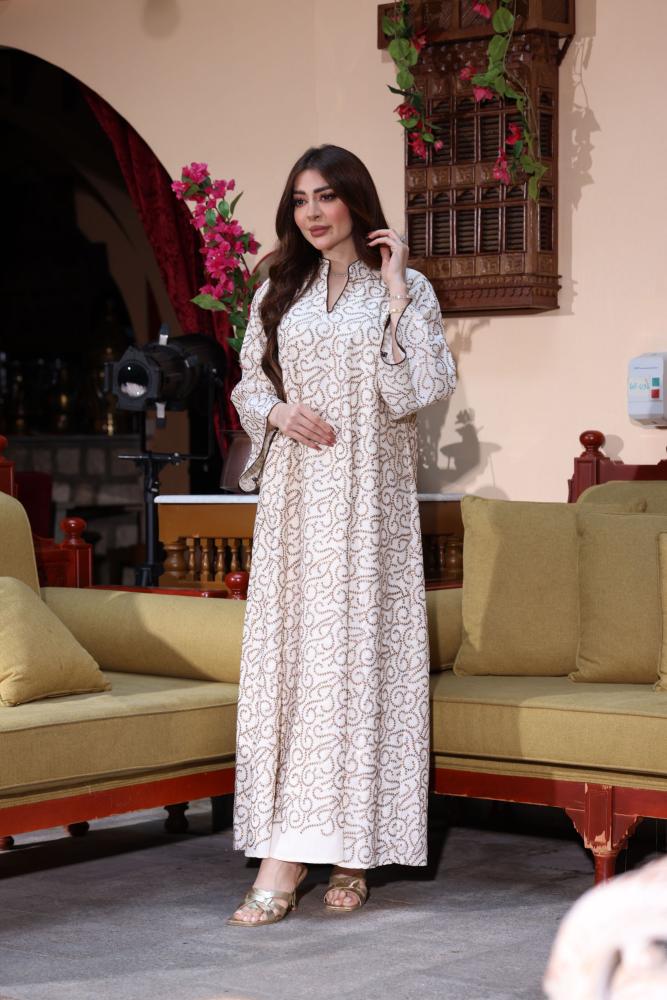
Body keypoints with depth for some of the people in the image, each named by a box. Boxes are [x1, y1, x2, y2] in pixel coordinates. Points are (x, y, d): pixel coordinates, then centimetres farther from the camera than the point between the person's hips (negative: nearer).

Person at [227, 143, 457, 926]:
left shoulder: (404, 289, 4)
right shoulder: (278, 293, 14)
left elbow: (425, 389, -7)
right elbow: (248, 383, 18)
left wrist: (397, 292, -10)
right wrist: (277, 411, -4)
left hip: (368, 501, -3)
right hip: (294, 495, 3)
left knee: (360, 649, -4)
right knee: (288, 650, -4)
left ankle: (352, 849, 3)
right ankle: (284, 853, -4)